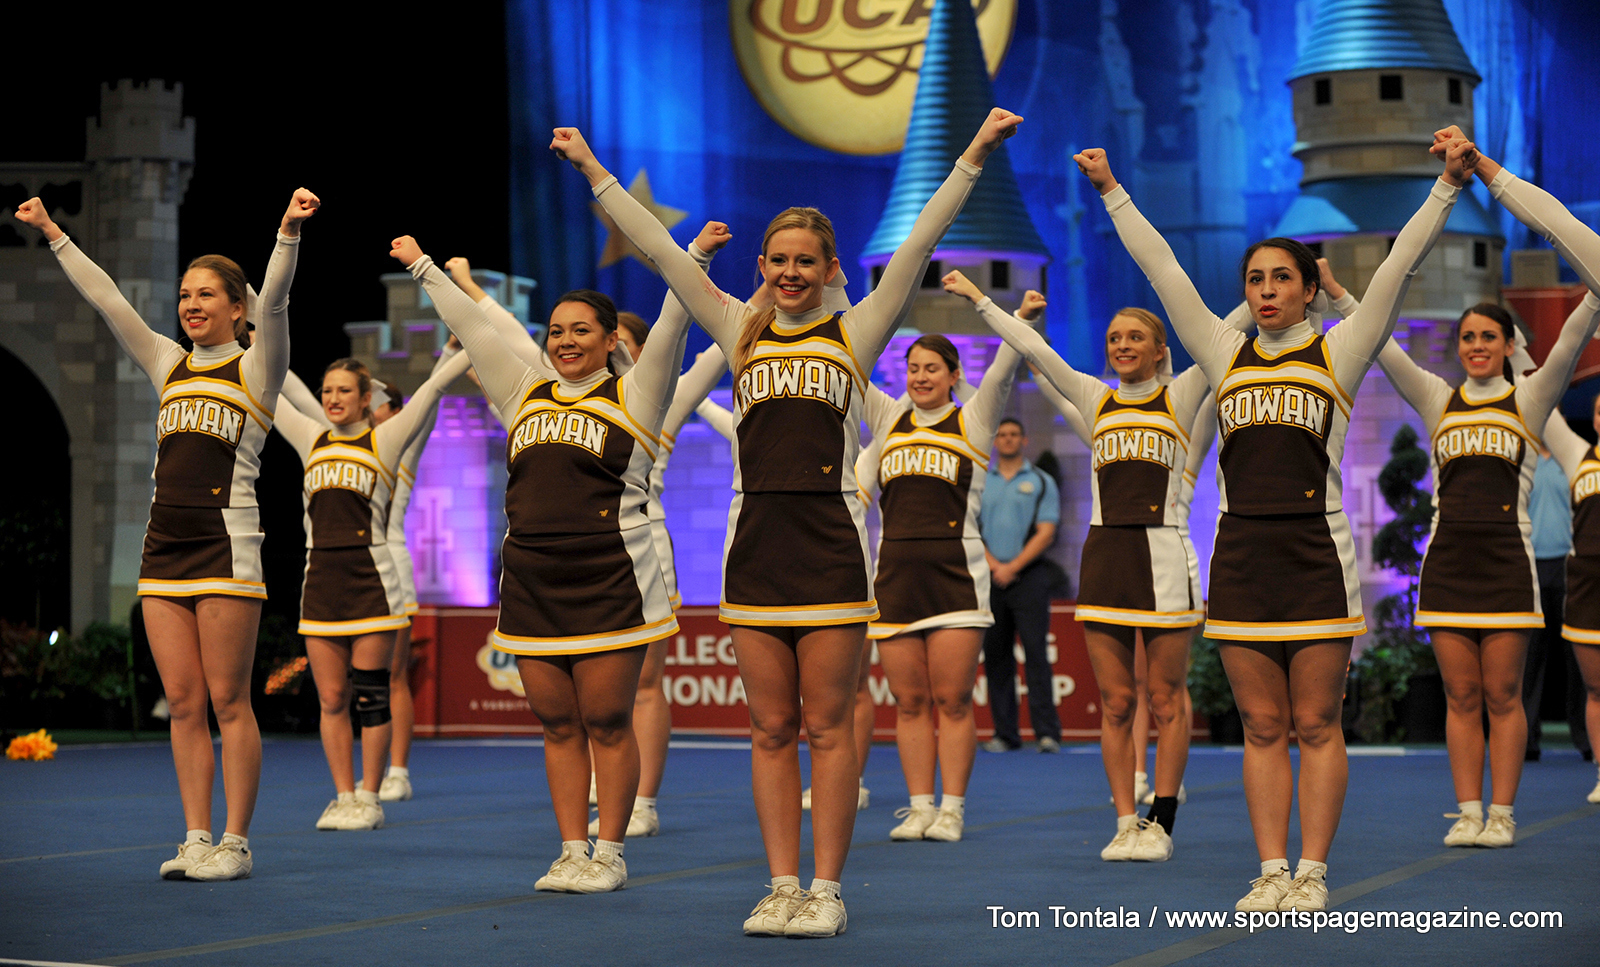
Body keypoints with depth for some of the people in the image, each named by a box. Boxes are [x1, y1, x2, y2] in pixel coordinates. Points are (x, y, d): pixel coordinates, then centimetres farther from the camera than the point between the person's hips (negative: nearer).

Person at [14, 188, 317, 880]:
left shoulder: (255, 368, 2)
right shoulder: (170, 366, 17)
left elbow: (273, 302, -14)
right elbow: (106, 300, 17)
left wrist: (289, 230, -29)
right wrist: (52, 234, 15)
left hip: (226, 546, -6)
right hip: (164, 548, 6)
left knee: (227, 701, -3)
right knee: (183, 703, 5)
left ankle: (236, 843, 2)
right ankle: (196, 839, 10)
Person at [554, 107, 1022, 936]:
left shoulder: (855, 334, 6)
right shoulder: (740, 333, 11)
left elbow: (918, 245, 0)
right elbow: (660, 250, 11)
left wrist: (973, 157, -6)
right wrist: (592, 173, 10)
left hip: (831, 545, -2)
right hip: (755, 543, 3)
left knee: (829, 725, 0)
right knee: (771, 728, 6)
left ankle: (826, 890, 6)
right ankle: (783, 888, 11)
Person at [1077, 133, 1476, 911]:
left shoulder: (1338, 353, 6)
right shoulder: (1225, 356, 13)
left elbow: (1399, 266, -1)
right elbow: (1162, 269, 15)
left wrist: (1448, 187, -8)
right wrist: (1111, 192, 16)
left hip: (1316, 553, -3)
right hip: (1241, 553, 3)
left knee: (1316, 724, 0)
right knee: (1262, 726, 5)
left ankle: (1312, 872, 4)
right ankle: (1272, 871, 8)